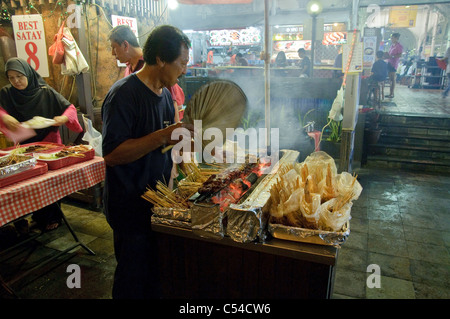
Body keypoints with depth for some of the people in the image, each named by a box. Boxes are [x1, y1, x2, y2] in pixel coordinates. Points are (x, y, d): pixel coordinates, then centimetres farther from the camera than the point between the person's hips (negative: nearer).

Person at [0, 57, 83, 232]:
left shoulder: (46, 92, -6)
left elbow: (70, 107, -6)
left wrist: (63, 117, -26)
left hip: (49, 143, -2)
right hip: (24, 145, 2)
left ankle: (52, 217, 25)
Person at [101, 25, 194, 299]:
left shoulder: (164, 92, 9)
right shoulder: (124, 94, -19)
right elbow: (112, 154, -25)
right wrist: (163, 136, -30)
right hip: (130, 203, -8)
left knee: (157, 269, 20)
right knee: (134, 278, 9)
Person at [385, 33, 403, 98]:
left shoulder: (399, 46, -8)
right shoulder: (392, 45, 18)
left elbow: (400, 55, -17)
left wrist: (391, 56, -25)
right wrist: (387, 55, 6)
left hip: (393, 64, -9)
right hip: (389, 63, 9)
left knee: (393, 79, -6)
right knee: (390, 78, 9)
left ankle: (392, 94, -2)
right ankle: (390, 93, 14)